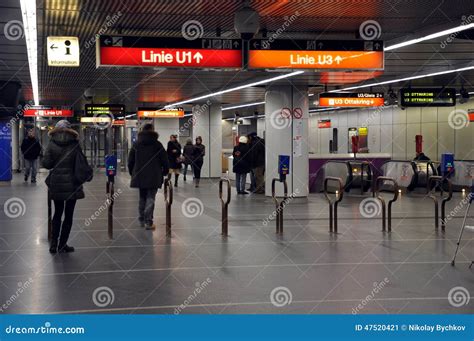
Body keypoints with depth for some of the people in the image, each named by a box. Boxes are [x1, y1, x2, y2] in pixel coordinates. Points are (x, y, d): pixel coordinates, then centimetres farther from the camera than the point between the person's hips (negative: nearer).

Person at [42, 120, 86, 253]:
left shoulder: (52, 144, -2)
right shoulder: (75, 144, -4)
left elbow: (46, 163, -6)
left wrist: (55, 164, 12)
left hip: (56, 183, 2)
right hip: (71, 183, -2)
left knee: (57, 213, 15)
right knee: (69, 215, 6)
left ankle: (54, 243, 10)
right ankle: (62, 245, 7)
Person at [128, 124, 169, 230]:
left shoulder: (136, 144, 6)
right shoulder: (157, 144, -3)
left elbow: (130, 161, 8)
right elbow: (164, 160, -2)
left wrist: (132, 173, 18)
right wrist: (165, 172, 12)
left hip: (139, 176, 3)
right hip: (154, 177, -3)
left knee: (142, 198, 16)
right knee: (150, 198, -2)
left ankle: (142, 220, 20)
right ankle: (148, 222, -8)